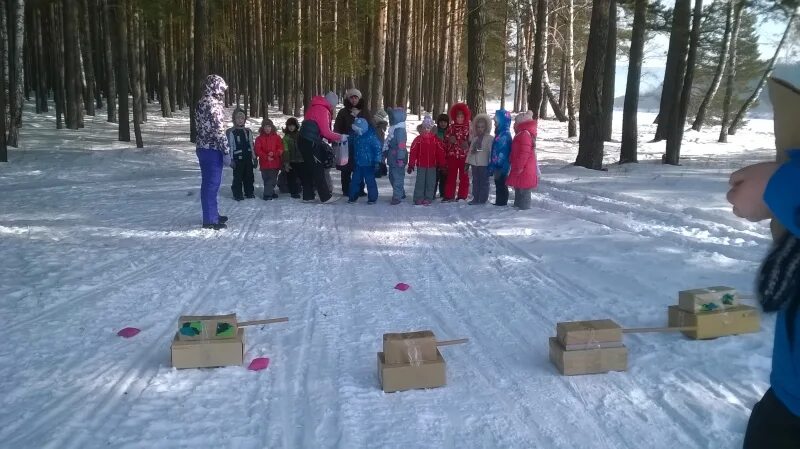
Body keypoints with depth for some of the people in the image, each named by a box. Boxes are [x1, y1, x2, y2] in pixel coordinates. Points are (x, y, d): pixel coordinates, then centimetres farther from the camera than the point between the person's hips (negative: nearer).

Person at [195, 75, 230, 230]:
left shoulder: (201, 103, 12)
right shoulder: (214, 104, -16)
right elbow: (219, 131, -20)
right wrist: (226, 152, -18)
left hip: (203, 148, 9)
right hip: (213, 150, -9)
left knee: (208, 183, 17)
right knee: (212, 184, -4)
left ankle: (211, 214, 28)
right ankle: (210, 220, 2)